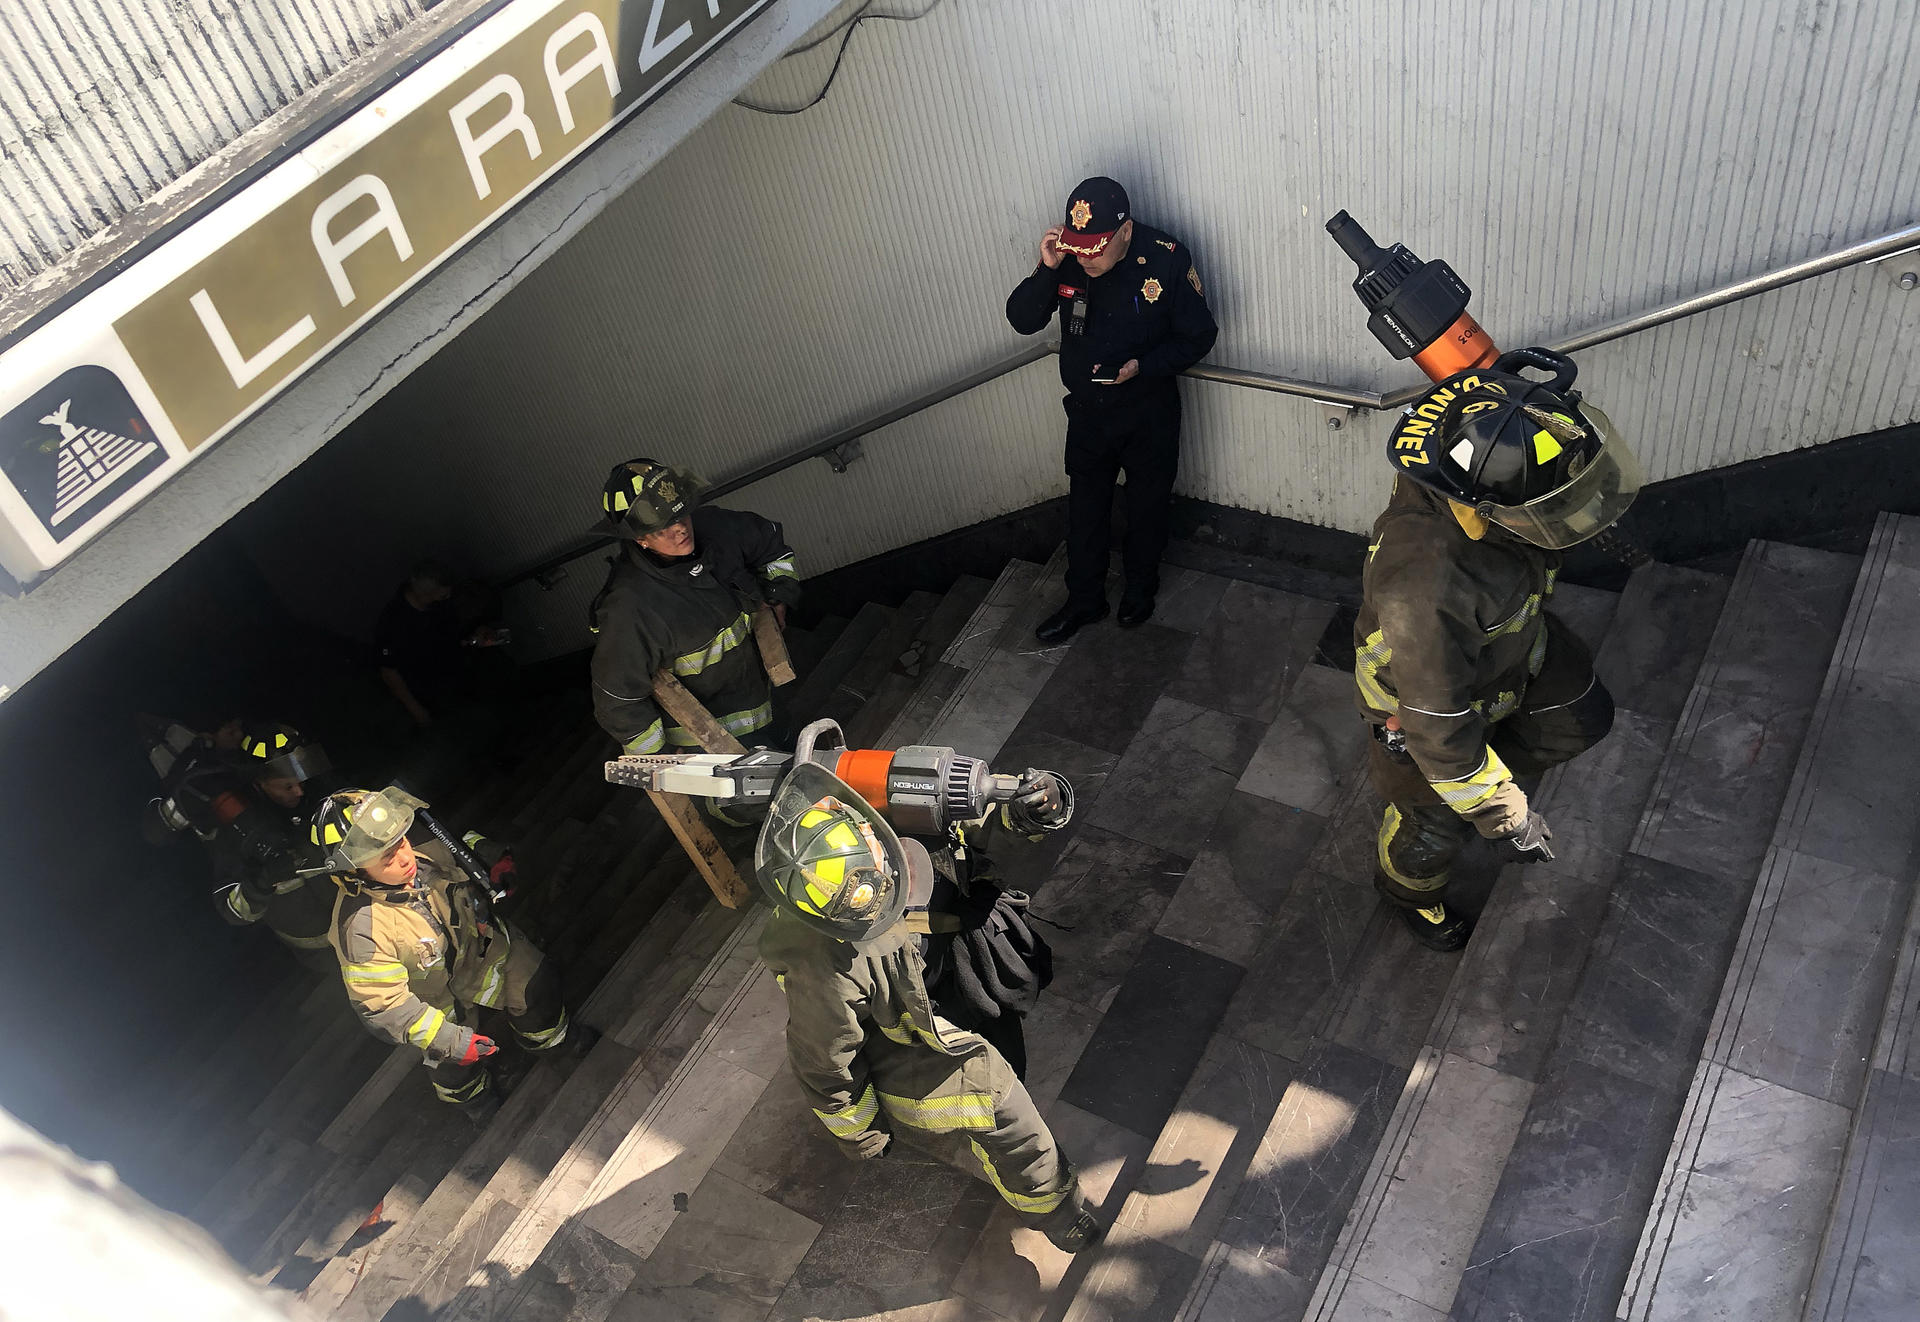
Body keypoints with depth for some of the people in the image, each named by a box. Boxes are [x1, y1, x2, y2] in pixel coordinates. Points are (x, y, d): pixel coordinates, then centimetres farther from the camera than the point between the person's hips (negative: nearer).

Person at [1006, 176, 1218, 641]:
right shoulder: (1066, 260, -14)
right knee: (1085, 510, 16)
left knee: (1148, 507, 18)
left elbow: (1199, 335, -13)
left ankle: (1140, 589, 42)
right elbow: (1022, 320, -13)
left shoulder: (1167, 260, -22)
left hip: (1149, 413, -2)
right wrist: (1046, 270, -30)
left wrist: (1142, 366, -27)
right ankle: (1084, 600, 35)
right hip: (1087, 411, 2)